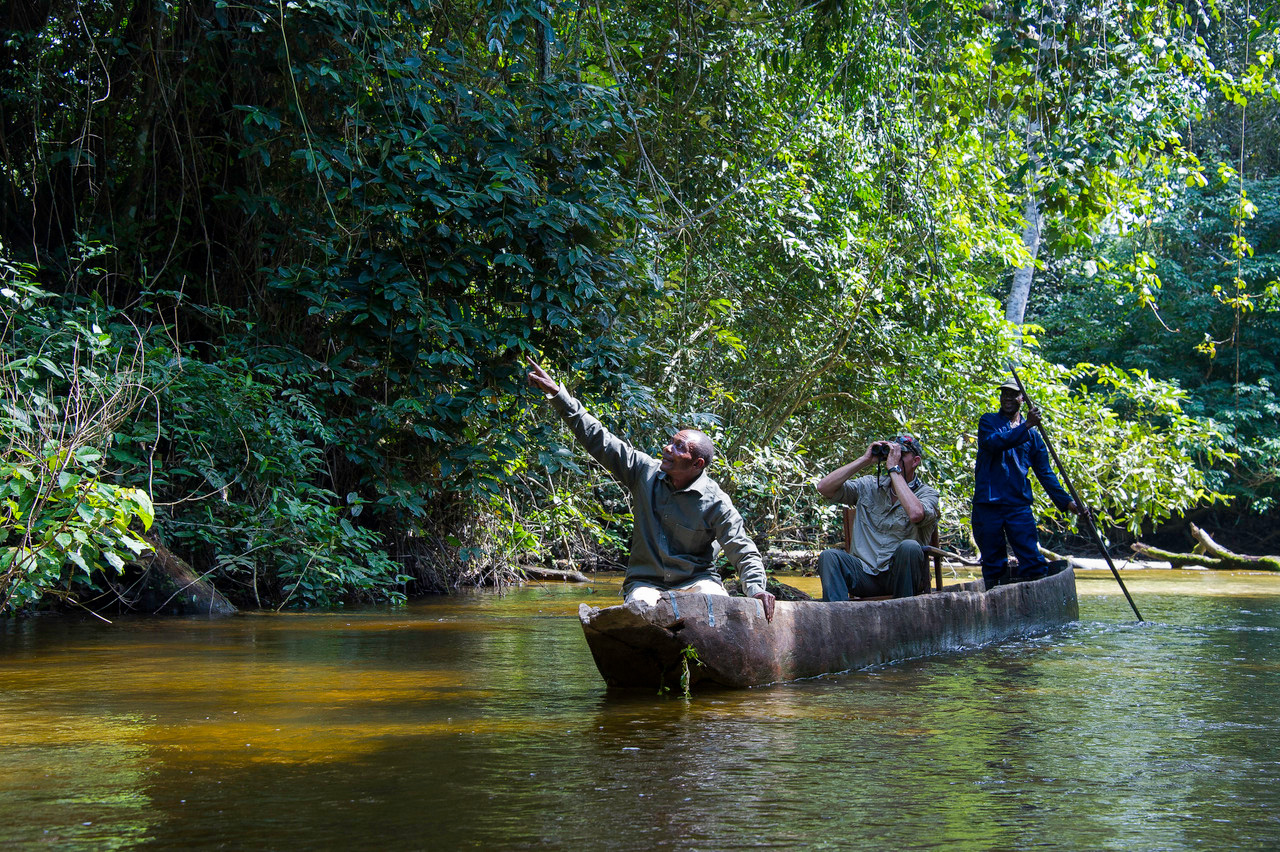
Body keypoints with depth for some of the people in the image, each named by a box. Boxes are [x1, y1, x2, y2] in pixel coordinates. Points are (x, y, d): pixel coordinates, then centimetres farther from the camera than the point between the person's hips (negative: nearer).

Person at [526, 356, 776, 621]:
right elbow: (597, 439, 3)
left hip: (696, 581, -1)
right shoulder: (645, 472, 0)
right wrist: (556, 393, 1)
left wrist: (756, 589, -24)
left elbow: (744, 552, -5)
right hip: (646, 582, 2)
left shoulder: (715, 502, -8)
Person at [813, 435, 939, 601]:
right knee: (829, 555, -24)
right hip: (866, 573, 3)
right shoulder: (869, 486, 14)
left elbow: (915, 514, -22)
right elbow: (824, 487, 2)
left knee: (909, 547, -33)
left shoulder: (927, 494, 4)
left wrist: (894, 469, -13)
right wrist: (864, 460, 1)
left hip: (901, 574, -2)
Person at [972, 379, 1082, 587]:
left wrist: (1065, 500, 6)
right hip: (988, 504, -1)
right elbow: (993, 442, -15)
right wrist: (1026, 426, -20)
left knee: (1033, 562, -8)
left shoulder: (1032, 434, 14)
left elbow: (1045, 472, 15)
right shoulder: (988, 422, 9)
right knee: (993, 564, 3)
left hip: (1019, 505, 1)